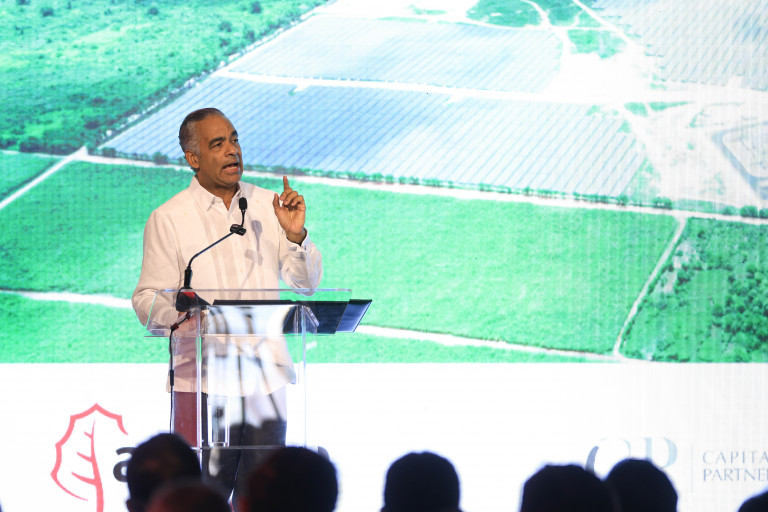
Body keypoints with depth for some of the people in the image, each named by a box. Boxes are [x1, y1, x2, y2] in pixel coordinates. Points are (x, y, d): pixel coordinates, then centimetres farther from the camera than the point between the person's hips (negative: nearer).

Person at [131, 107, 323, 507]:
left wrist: (296, 235, -6)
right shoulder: (168, 219, 1)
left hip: (266, 379, 3)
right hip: (201, 380, -3)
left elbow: (307, 283, 12)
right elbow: (147, 301, -2)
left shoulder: (268, 207, 12)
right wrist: (179, 313, -24)